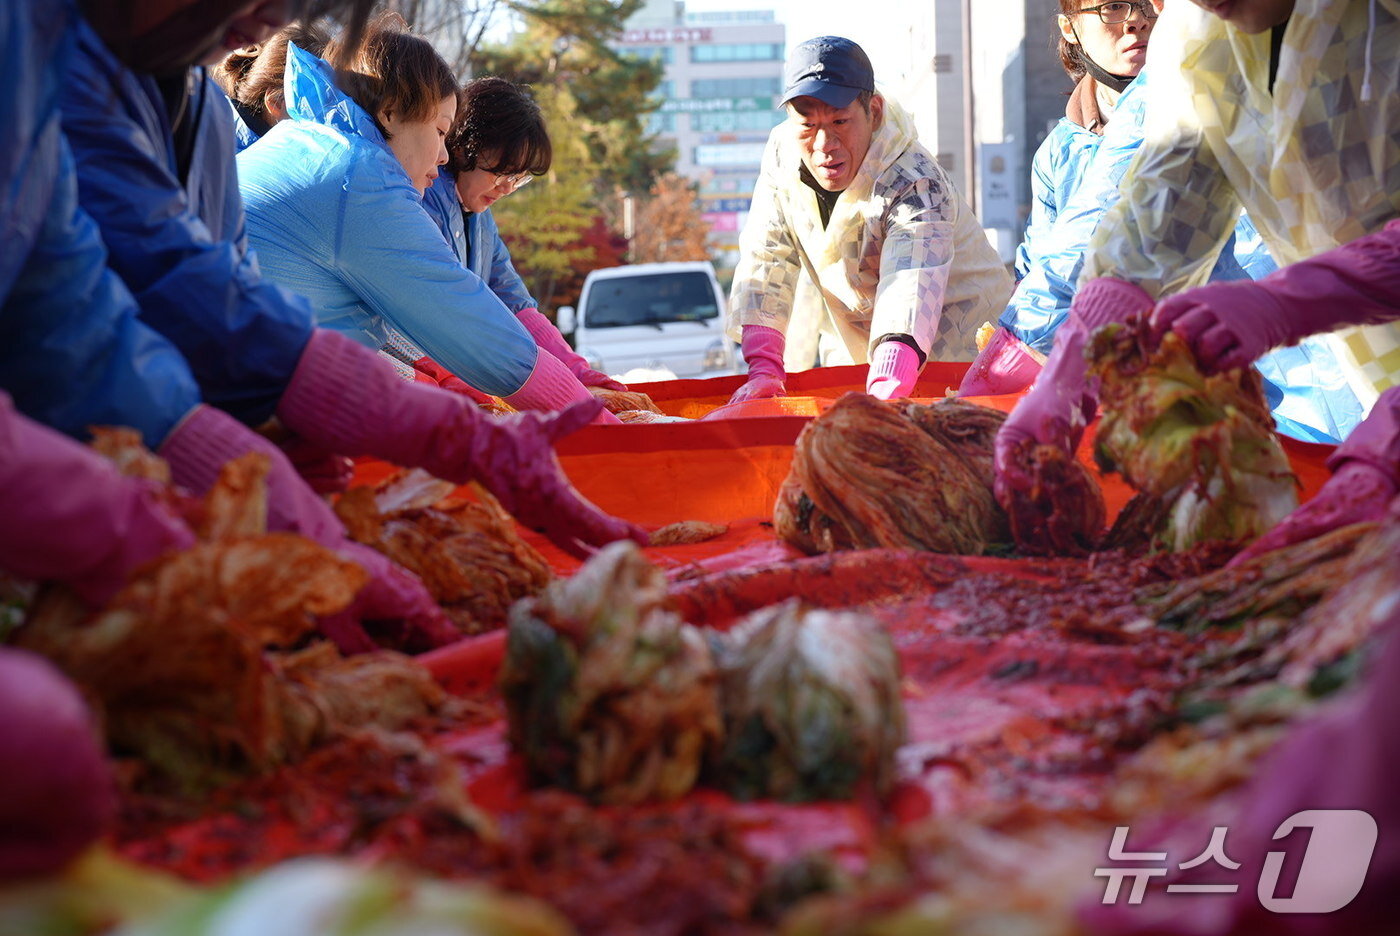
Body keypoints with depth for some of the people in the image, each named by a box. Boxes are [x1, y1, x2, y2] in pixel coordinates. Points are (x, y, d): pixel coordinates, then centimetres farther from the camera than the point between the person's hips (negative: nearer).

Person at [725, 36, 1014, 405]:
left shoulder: (916, 184, -26)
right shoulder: (782, 153, -9)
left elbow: (909, 297, -41)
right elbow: (764, 264, -9)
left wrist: (883, 397, -57)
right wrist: (763, 370, -23)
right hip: (851, 358, 4)